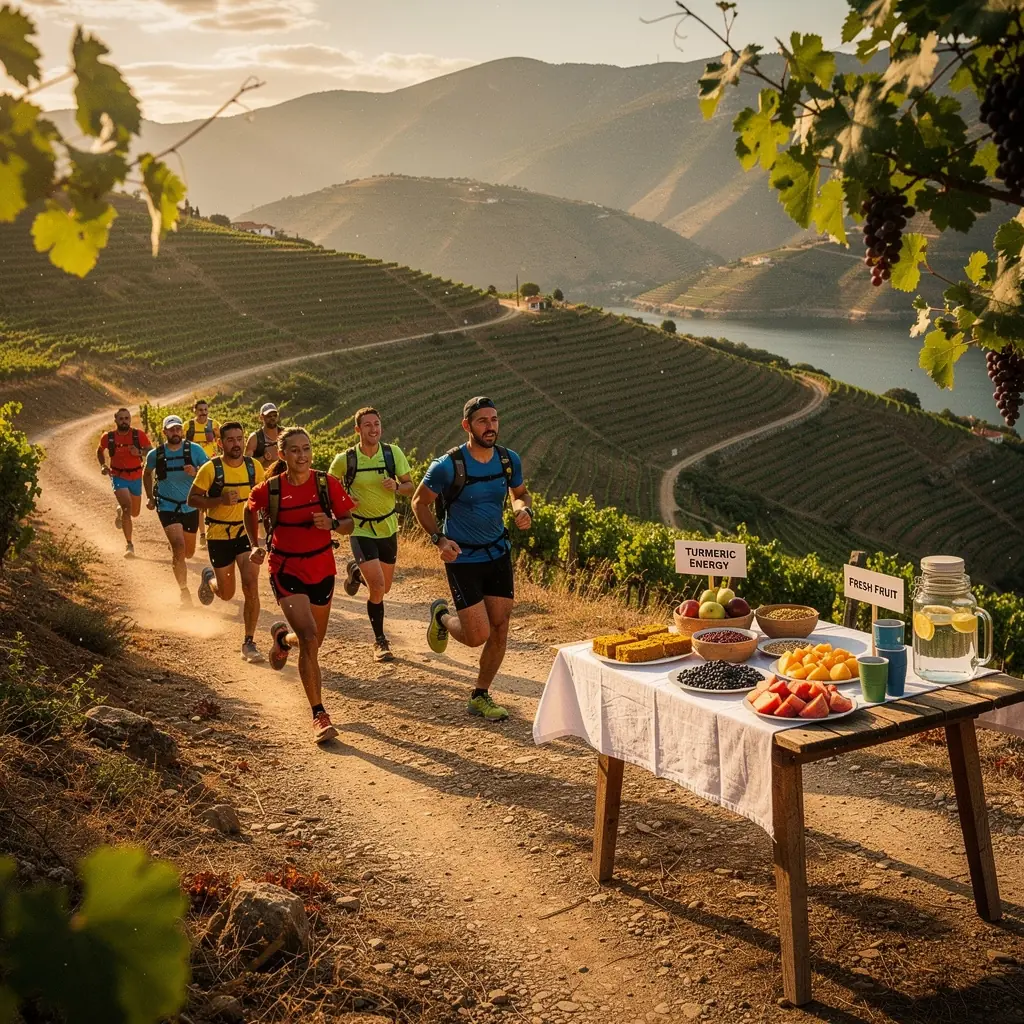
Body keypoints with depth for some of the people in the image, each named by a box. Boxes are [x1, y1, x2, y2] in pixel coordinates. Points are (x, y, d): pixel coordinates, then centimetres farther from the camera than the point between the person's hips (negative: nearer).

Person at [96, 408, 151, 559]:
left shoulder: (139, 435, -8)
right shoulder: (108, 437, -6)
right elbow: (100, 451, 13)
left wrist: (140, 452, -28)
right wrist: (103, 465, -3)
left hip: (136, 477, 3)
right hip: (118, 477, -2)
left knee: (135, 513, 16)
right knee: (127, 507, -23)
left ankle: (120, 511, 54)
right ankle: (129, 545, -18)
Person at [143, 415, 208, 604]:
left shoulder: (194, 450, -7)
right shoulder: (155, 454, -4)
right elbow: (147, 474, 16)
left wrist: (196, 472, -29)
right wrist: (150, 497, 11)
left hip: (190, 507, 2)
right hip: (167, 507, -2)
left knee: (189, 553, 16)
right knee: (179, 547, -21)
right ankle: (184, 591, -10)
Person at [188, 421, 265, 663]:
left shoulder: (254, 466, -2)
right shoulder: (211, 468, -12)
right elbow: (192, 499, -9)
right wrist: (221, 500, -24)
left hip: (246, 532, 2)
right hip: (219, 535, -2)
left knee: (251, 586, -14)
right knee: (227, 594, 10)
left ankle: (249, 644, -3)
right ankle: (209, 578, 47)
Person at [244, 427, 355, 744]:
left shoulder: (327, 483, -8)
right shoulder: (269, 489, -10)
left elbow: (349, 524, -2)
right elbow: (249, 510, 12)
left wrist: (332, 524, -22)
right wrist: (255, 545, 5)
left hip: (322, 569, 3)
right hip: (287, 571, -3)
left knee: (314, 641, 17)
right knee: (309, 638, -20)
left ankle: (282, 637, 54)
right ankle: (319, 715, -12)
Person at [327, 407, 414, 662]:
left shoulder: (393, 453, -7)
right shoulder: (345, 459, -12)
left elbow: (410, 485, 1)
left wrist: (396, 487, -21)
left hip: (388, 527, 4)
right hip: (361, 529, -4)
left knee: (384, 587, 14)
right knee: (377, 586, -16)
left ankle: (356, 572, 48)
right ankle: (380, 641, 3)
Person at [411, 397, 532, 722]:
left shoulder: (509, 460, -4)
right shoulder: (447, 466, -18)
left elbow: (520, 493, 15)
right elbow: (420, 503, -5)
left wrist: (524, 510, -8)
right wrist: (439, 539, -19)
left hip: (498, 552, 5)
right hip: (462, 558, -5)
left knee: (500, 628, 3)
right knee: (477, 635, -8)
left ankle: (481, 696, 21)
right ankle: (442, 616, 27)